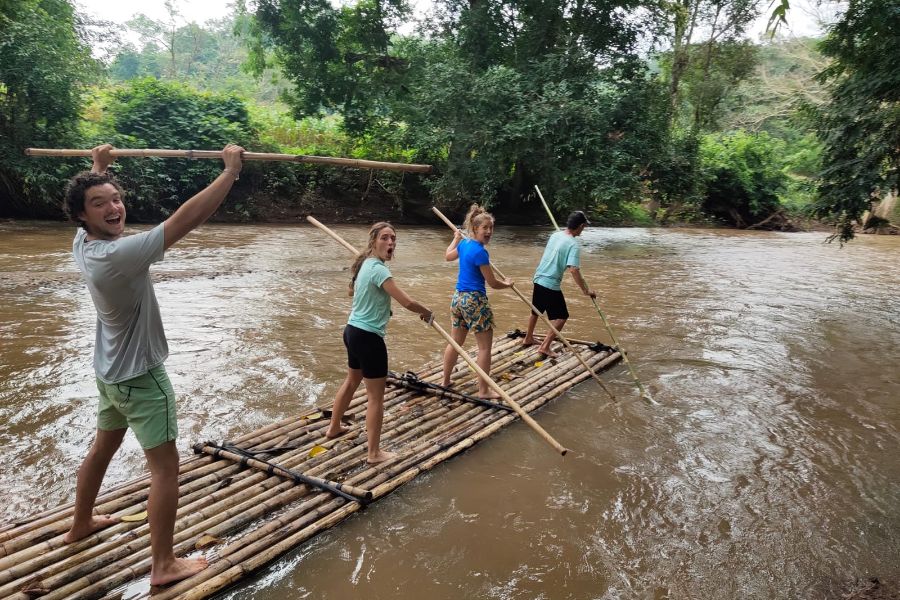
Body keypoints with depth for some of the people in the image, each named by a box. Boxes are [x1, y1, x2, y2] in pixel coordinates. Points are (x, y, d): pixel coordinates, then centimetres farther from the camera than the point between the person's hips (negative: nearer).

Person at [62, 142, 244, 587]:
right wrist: (231, 170, -29)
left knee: (103, 447, 27)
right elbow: (187, 219, -34)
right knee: (165, 464, -1)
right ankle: (164, 565, 6)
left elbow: (94, 193, 19)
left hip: (112, 371, 9)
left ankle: (81, 524, 46)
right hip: (140, 376, -9)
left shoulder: (82, 244, -4)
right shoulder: (117, 255, -30)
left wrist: (98, 165, 36)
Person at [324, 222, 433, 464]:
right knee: (375, 396, 0)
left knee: (351, 381, 30)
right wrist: (426, 313, -8)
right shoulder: (378, 269, -22)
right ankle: (374, 453, 9)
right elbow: (407, 302, -27)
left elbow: (352, 291, 28)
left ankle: (334, 427, 48)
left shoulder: (365, 264, 8)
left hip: (353, 331, 10)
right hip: (369, 337, -10)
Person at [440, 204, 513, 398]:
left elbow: (448, 255, 29)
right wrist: (507, 284, 8)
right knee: (485, 346, 2)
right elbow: (493, 283, -14)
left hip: (458, 297, 9)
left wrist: (456, 239, 46)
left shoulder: (464, 244, 5)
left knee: (455, 342, 19)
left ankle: (445, 380, 30)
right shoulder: (480, 252, -20)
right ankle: (483, 390, 7)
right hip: (475, 300, -9)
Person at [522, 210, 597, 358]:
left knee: (536, 311, 25)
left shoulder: (555, 235, 6)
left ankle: (528, 338, 42)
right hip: (551, 285, -8)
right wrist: (586, 291, -19)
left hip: (538, 279, 8)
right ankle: (545, 346, -2)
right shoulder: (574, 245, -17)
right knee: (561, 316, 3)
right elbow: (574, 270, -26)